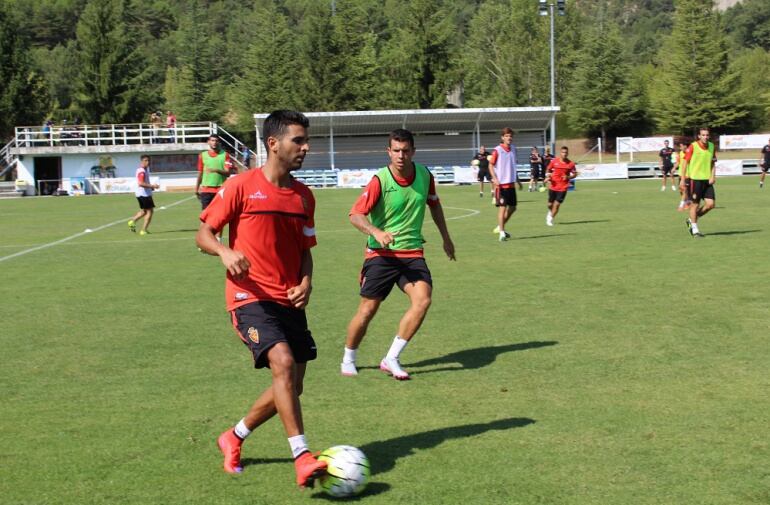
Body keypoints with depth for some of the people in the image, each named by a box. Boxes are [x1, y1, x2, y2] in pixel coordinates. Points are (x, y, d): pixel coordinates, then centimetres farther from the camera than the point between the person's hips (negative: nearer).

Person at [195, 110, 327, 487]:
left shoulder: (304, 196, 10)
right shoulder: (241, 186, -7)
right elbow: (203, 234, -4)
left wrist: (306, 283, 0)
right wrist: (225, 252, -25)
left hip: (289, 301, 7)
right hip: (251, 296, -7)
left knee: (291, 385, 6)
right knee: (283, 361, -26)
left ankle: (233, 439, 29)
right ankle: (302, 457, -24)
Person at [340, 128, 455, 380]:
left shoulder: (424, 175, 1)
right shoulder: (380, 180, -14)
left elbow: (434, 205, 20)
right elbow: (356, 215, -19)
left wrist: (445, 238, 25)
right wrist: (376, 232, -36)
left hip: (412, 252, 3)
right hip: (381, 253, -3)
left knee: (423, 299, -19)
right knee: (367, 310, -2)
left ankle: (391, 359, -10)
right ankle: (348, 360, 24)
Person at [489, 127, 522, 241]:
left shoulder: (513, 149, 9)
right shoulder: (497, 150, -9)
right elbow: (491, 165, -5)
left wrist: (517, 180, 21)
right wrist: (495, 178, -17)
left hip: (511, 183, 7)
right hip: (501, 184, -7)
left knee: (512, 207, 11)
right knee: (502, 207, -8)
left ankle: (500, 227, 27)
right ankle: (501, 233, -3)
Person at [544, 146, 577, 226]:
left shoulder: (571, 164, -4)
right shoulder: (554, 162, -2)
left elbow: (574, 174, 4)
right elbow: (549, 170, 13)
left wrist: (568, 177, -15)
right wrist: (548, 177, -5)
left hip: (563, 187, -1)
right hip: (553, 186, 1)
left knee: (557, 204, -8)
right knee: (550, 204, 9)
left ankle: (551, 219, 8)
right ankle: (550, 212, 44)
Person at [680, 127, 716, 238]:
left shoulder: (711, 146, 6)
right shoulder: (693, 147, -9)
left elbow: (713, 163, 14)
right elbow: (686, 162, -5)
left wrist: (713, 176, 0)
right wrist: (683, 179, -6)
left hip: (707, 180, 5)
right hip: (695, 179, -5)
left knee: (710, 204, -2)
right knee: (695, 204, 0)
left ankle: (691, 220, 19)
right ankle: (695, 229, 14)